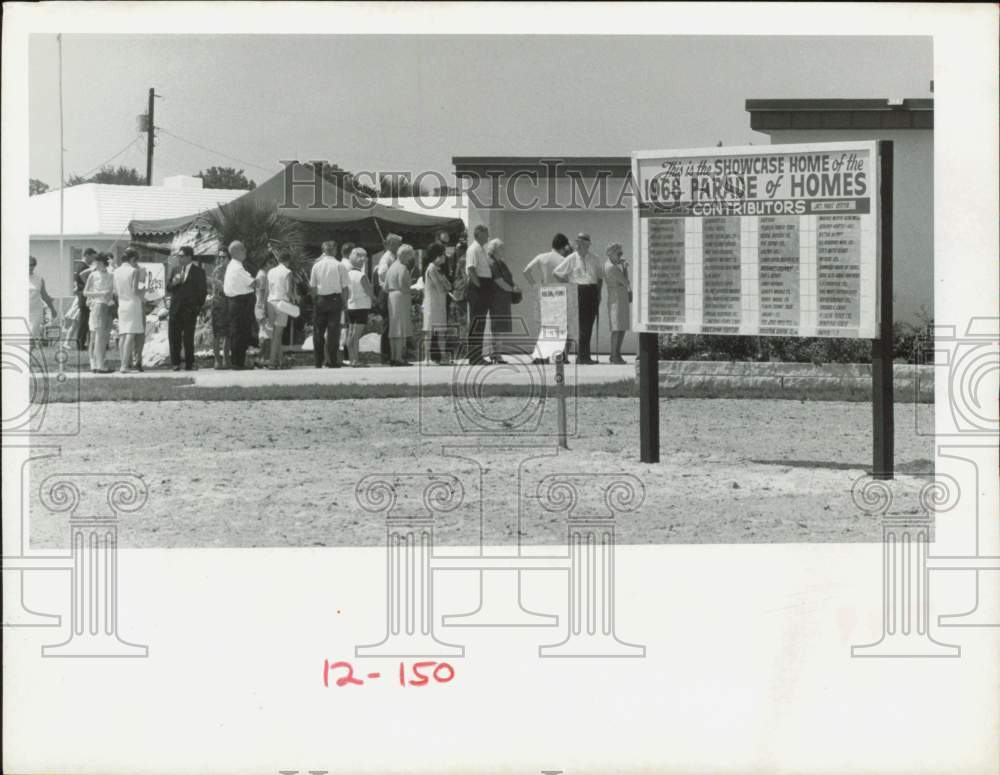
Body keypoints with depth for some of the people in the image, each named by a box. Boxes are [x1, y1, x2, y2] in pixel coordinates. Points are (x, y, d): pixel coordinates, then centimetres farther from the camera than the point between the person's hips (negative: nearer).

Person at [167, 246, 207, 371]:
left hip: (189, 309, -4)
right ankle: (175, 363, 7)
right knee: (174, 337, 0)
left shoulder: (198, 271, 0)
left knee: (188, 337, -2)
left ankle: (189, 364, 4)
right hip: (175, 309, 4)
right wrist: (173, 283, -8)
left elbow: (202, 290, 0)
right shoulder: (175, 270, 16)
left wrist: (198, 306, -5)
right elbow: (168, 288, 13)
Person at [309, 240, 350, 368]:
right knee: (333, 331, 1)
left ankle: (318, 361, 10)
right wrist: (344, 302, 6)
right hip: (335, 299, -2)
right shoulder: (340, 266, -5)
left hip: (320, 299, 2)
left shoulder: (317, 265, 1)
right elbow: (344, 287, -4)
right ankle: (332, 361, -2)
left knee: (318, 331, 9)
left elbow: (312, 286, 4)